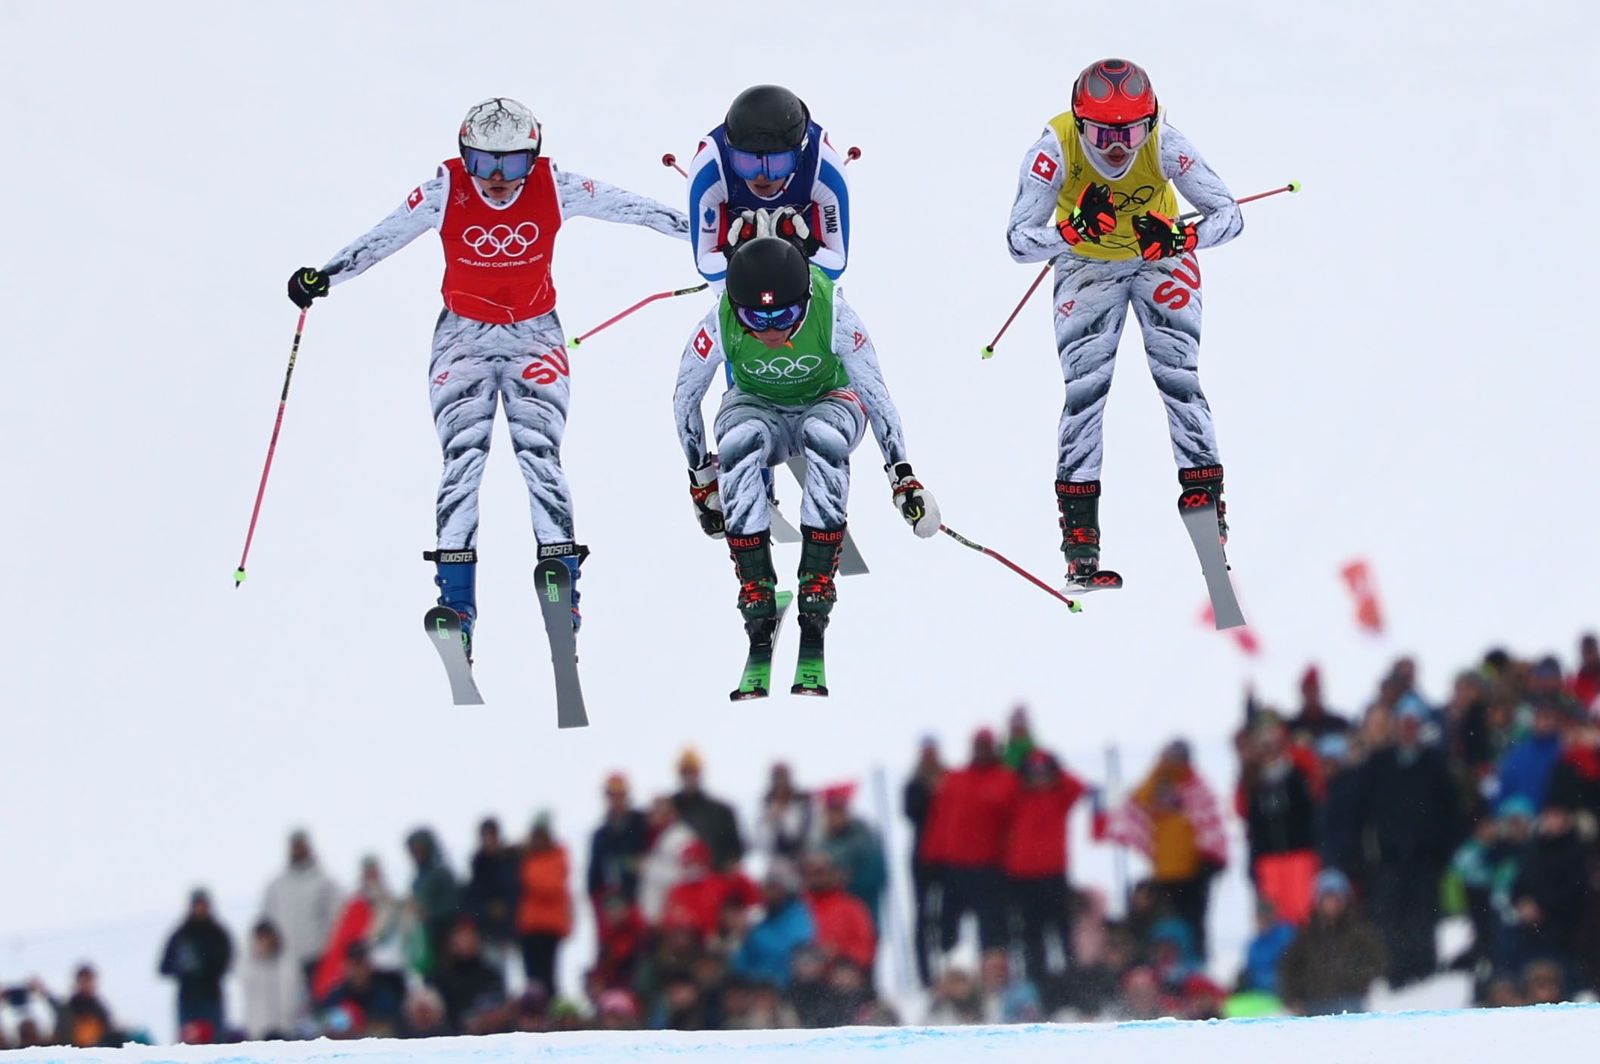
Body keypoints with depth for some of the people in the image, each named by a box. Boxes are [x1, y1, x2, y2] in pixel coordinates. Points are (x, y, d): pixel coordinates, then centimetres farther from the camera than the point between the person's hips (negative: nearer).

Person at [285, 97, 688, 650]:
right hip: (464, 334, 0)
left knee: (538, 450, -17)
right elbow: (380, 239, -11)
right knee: (464, 456, -14)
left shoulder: (554, 188, -14)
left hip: (535, 334, 0)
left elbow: (630, 207, -6)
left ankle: (561, 582, -15)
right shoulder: (445, 193, -16)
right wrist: (323, 275, -20)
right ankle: (456, 600, -15)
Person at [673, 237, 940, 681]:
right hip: (757, 406, 1)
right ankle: (755, 592, -31)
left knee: (825, 437, -38)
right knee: (739, 444, -36)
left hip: (826, 400, -1)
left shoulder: (831, 313, -30)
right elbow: (686, 396, -10)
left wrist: (902, 476, -18)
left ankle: (817, 588, -31)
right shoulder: (721, 323, -27)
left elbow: (874, 390, -20)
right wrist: (701, 477, -5)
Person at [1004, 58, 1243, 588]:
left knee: (1178, 376, -14)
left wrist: (1178, 237, -44)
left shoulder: (1164, 144, -30)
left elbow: (1229, 214, -25)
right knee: (1084, 388, -11)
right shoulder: (1056, 147, -31)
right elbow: (1018, 240, -30)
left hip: (1161, 259, 0)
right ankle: (1080, 542, -7)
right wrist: (1071, 231, -49)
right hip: (1087, 265, 0)